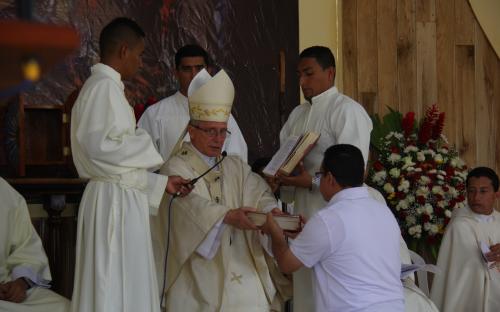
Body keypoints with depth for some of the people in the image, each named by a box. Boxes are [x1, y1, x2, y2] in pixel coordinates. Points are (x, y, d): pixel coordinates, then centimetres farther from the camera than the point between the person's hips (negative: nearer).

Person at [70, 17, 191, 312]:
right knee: (117, 286, -5)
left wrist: (161, 182, 15)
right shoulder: (105, 86, -12)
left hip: (120, 197, 10)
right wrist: (145, 143, -9)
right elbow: (100, 146, -22)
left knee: (122, 283, 12)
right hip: (115, 200, -10)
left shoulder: (103, 86, 18)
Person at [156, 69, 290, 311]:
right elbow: (191, 203, -16)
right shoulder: (176, 168, 2)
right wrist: (228, 216, -33)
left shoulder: (236, 167, 20)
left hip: (242, 267, 4)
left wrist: (272, 211, -20)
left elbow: (259, 194, 3)